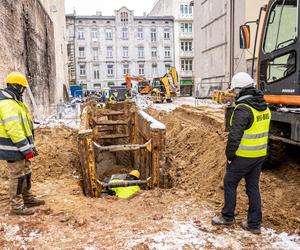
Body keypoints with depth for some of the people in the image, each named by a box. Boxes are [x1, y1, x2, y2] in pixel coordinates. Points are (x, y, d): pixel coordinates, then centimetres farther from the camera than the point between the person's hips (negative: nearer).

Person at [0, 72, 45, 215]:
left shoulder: (14, 102, 13)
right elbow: (14, 130, -28)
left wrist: (29, 146, 21)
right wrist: (26, 149, -24)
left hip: (20, 148, 10)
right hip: (14, 149, -10)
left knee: (26, 173, 20)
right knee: (17, 176, 1)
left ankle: (28, 199, 34)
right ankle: (17, 206, 13)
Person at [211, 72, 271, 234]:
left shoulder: (243, 109, -21)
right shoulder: (264, 107, 7)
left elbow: (234, 136, -23)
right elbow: (263, 132, 14)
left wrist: (229, 156, -11)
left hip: (243, 156, -8)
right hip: (260, 155, 8)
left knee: (230, 183, 10)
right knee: (253, 187, 15)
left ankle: (227, 217, 23)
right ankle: (254, 224, 22)